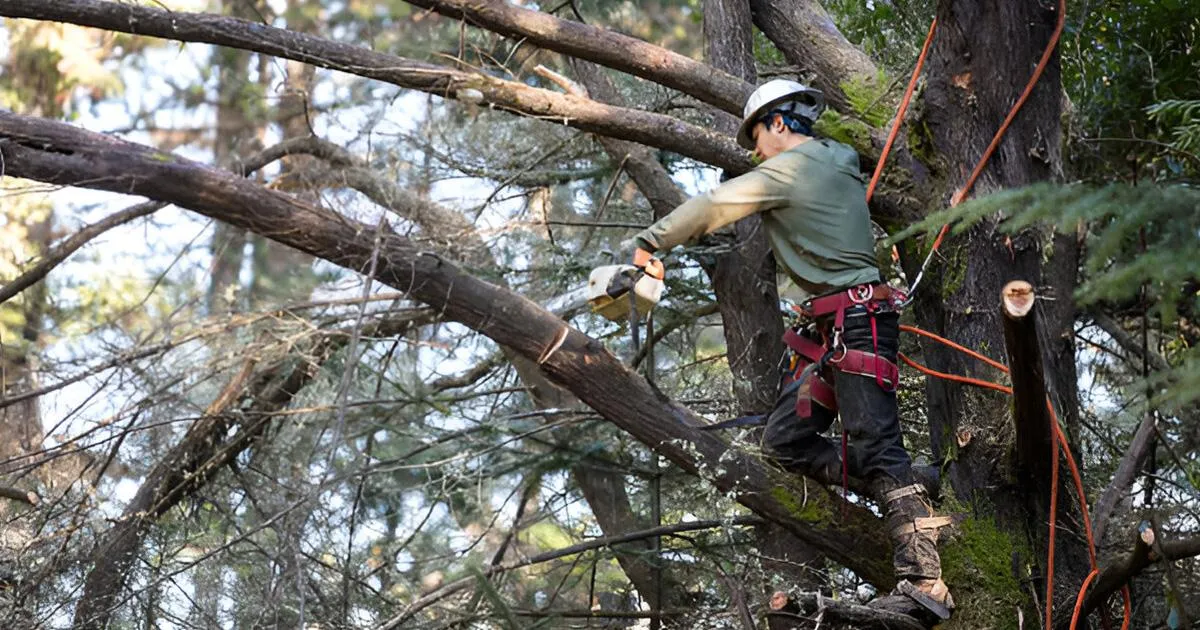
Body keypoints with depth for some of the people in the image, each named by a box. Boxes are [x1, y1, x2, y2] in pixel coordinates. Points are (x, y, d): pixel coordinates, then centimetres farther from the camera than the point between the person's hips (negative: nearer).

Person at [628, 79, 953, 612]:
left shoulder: (788, 169, -7)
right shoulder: (836, 163, 19)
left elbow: (712, 208, -3)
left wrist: (651, 242, 8)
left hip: (856, 321, -10)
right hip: (830, 328, 10)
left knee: (875, 446, -17)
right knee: (784, 439, 4)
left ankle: (925, 581, -24)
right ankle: (905, 493, 3)